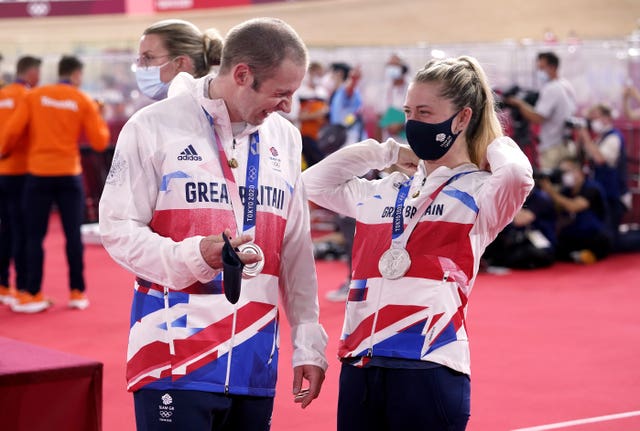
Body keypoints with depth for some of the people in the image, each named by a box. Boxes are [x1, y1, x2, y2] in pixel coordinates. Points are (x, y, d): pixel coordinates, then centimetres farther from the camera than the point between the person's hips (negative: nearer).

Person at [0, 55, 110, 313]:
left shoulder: (34, 96, 1)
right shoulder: (84, 102, 0)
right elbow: (100, 142, -2)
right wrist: (99, 119, 15)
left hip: (38, 174, 0)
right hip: (69, 175, 0)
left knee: (35, 236, 5)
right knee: (73, 235, 6)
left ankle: (33, 295, 5)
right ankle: (77, 293, 10)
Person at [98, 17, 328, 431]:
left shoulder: (285, 137, 11)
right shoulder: (155, 126, -5)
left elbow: (296, 250, 13)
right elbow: (119, 229, -6)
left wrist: (308, 342, 9)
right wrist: (194, 255, -22)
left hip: (255, 363, 5)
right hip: (174, 357, -5)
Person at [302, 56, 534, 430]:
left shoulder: (478, 192, -1)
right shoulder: (386, 193, 17)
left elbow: (518, 174, -23)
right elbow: (313, 182, 25)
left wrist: (493, 143, -1)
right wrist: (386, 152, 19)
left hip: (429, 368, -5)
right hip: (360, 364, 6)